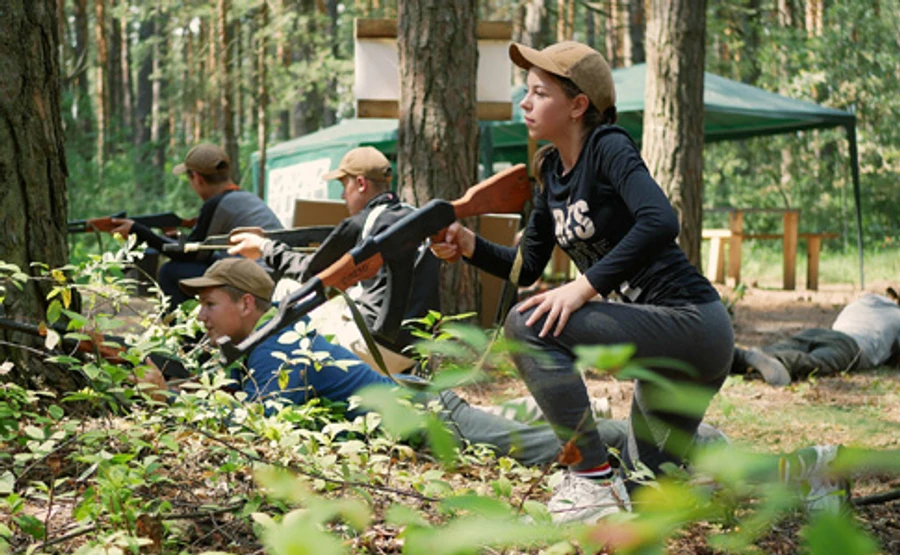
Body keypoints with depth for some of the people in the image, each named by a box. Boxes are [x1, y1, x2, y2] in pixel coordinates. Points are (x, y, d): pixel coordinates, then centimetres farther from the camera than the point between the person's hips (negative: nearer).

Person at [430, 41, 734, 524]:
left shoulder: (608, 148, -15)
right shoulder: (551, 169, 9)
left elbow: (660, 222, -32)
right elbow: (527, 266, 14)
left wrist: (586, 286, -32)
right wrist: (470, 246, -3)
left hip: (692, 324, -10)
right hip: (664, 340, 10)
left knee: (529, 324, -24)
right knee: (645, 488, 23)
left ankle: (594, 484, -17)